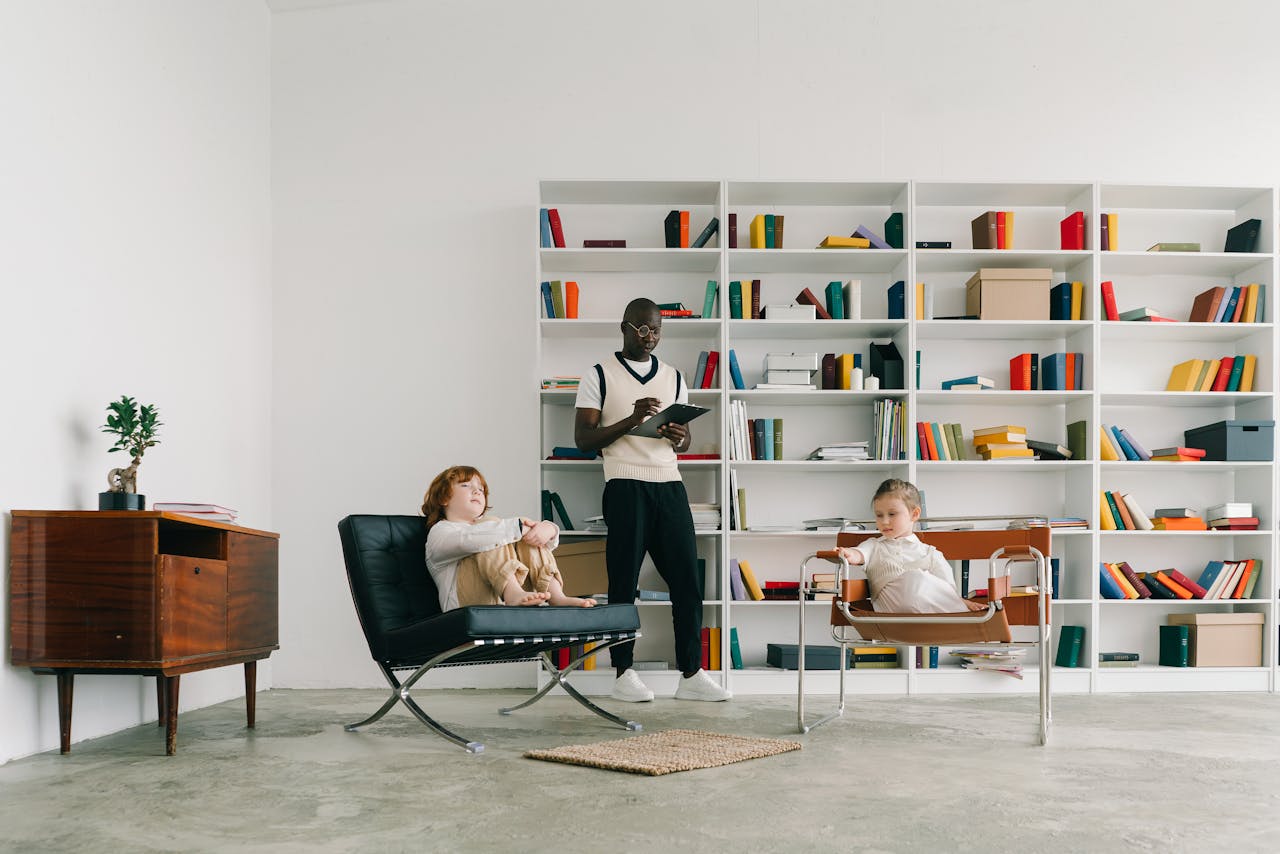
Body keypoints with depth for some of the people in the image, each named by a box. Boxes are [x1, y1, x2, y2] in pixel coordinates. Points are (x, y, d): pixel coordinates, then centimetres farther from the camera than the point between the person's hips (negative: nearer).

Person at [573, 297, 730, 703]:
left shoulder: (674, 378, 17)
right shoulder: (599, 376, 4)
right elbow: (583, 438, -3)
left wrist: (677, 437, -5)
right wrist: (631, 420, -16)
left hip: (669, 486, 4)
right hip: (626, 487, -4)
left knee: (688, 581, 0)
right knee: (624, 582, 0)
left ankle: (691, 674, 6)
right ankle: (624, 673, 9)